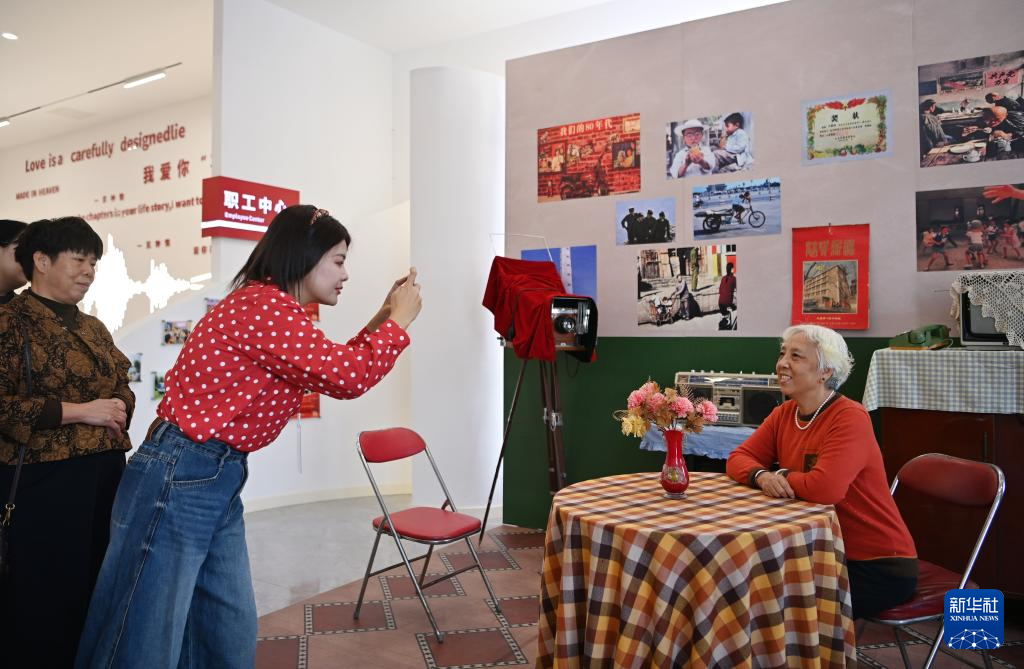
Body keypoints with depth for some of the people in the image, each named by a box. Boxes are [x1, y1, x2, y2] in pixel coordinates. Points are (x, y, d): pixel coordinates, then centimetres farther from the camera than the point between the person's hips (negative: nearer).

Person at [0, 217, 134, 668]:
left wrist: (117, 411, 0)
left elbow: (122, 390, 22)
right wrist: (80, 412, -18)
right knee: (42, 597, 3)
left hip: (105, 473, 7)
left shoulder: (93, 328, 15)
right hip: (41, 481, -7)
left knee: (97, 587, 12)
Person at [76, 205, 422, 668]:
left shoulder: (272, 310, 15)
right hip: (177, 481, -10)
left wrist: (380, 320, 15)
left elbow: (336, 373, 20)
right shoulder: (264, 305, -17)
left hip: (220, 482, 10)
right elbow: (350, 376, -18)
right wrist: (399, 320, -4)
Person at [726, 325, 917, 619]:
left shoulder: (850, 418, -22)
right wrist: (762, 476, -20)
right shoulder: (784, 413, 2)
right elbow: (739, 459, 2)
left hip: (878, 566, -6)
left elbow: (825, 488, -34)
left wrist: (783, 478, -14)